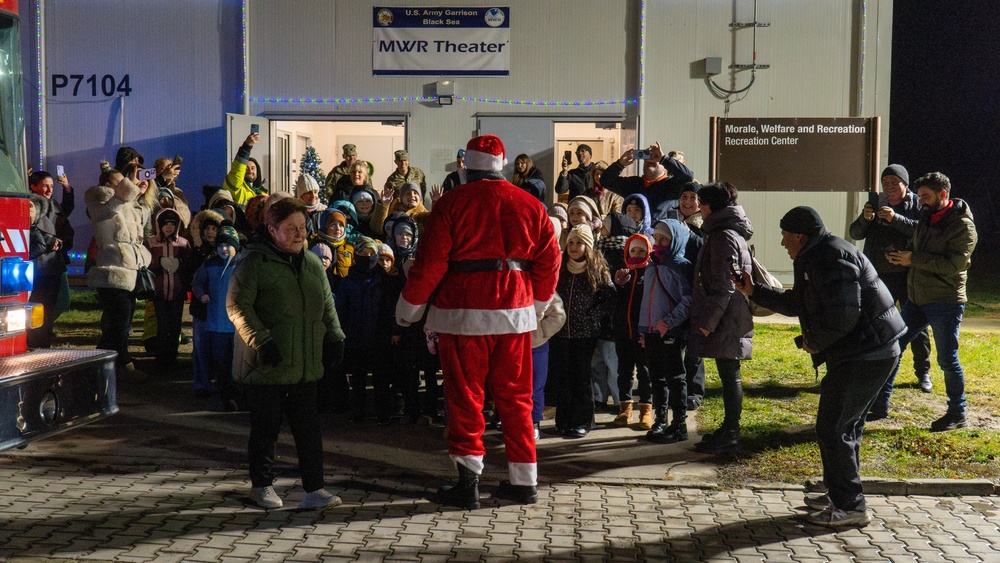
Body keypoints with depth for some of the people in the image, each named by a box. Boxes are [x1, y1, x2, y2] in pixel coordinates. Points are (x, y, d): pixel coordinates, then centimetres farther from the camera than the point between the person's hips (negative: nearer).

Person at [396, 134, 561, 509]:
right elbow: (549, 259, 8)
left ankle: (468, 482, 1)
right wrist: (538, 304, 22)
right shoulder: (529, 204, 6)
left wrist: (408, 308, 5)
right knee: (515, 397, 12)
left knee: (465, 396, 4)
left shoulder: (452, 203, -5)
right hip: (515, 312, 4)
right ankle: (524, 481, 17)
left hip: (463, 312, -3)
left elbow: (430, 262, -7)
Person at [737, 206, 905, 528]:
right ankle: (840, 495, 32)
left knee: (832, 429, -4)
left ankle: (851, 507, 4)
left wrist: (812, 341, -11)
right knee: (846, 427, 20)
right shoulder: (816, 257, 17)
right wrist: (753, 291, 22)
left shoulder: (831, 257, -18)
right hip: (875, 354, 11)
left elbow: (843, 316, -26)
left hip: (864, 357, -11)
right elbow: (796, 304, 24)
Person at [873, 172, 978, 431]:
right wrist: (900, 257, -3)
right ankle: (881, 401, 17)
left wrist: (914, 259, -23)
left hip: (945, 303, -7)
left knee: (947, 359, 2)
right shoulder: (926, 219, 10)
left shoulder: (962, 225, -14)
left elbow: (956, 264, -24)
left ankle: (958, 415, 17)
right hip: (916, 299, 8)